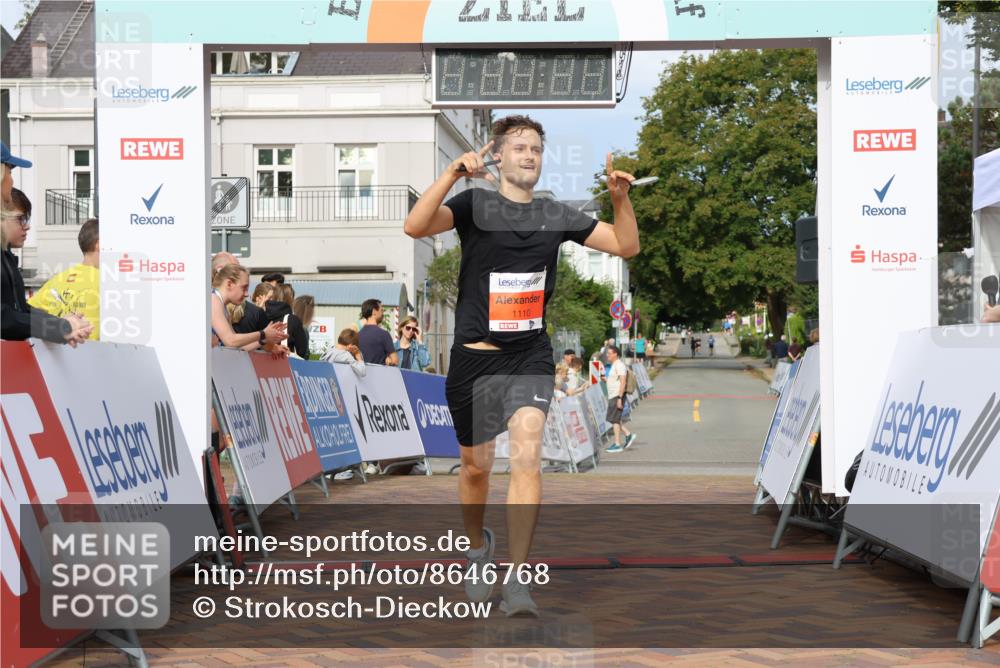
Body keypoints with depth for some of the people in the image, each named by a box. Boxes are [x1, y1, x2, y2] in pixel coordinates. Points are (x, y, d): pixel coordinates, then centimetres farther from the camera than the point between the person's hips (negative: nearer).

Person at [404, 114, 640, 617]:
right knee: (476, 465, 13)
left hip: (530, 356, 1)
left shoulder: (556, 215, 7)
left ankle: (517, 581, -18)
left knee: (527, 454, -19)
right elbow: (415, 226, -20)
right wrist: (452, 174, -29)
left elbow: (626, 246, 11)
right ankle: (478, 547, 42)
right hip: (474, 357, -1)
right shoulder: (475, 204, -3)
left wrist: (620, 198, -6)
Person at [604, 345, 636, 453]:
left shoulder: (620, 365, -15)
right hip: (612, 396, 10)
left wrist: (619, 398, -24)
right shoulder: (614, 365, 16)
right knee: (612, 419, 11)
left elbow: (623, 383, -21)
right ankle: (629, 435, 17)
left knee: (615, 419, -6)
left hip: (617, 396, -10)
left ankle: (617, 445, -1)